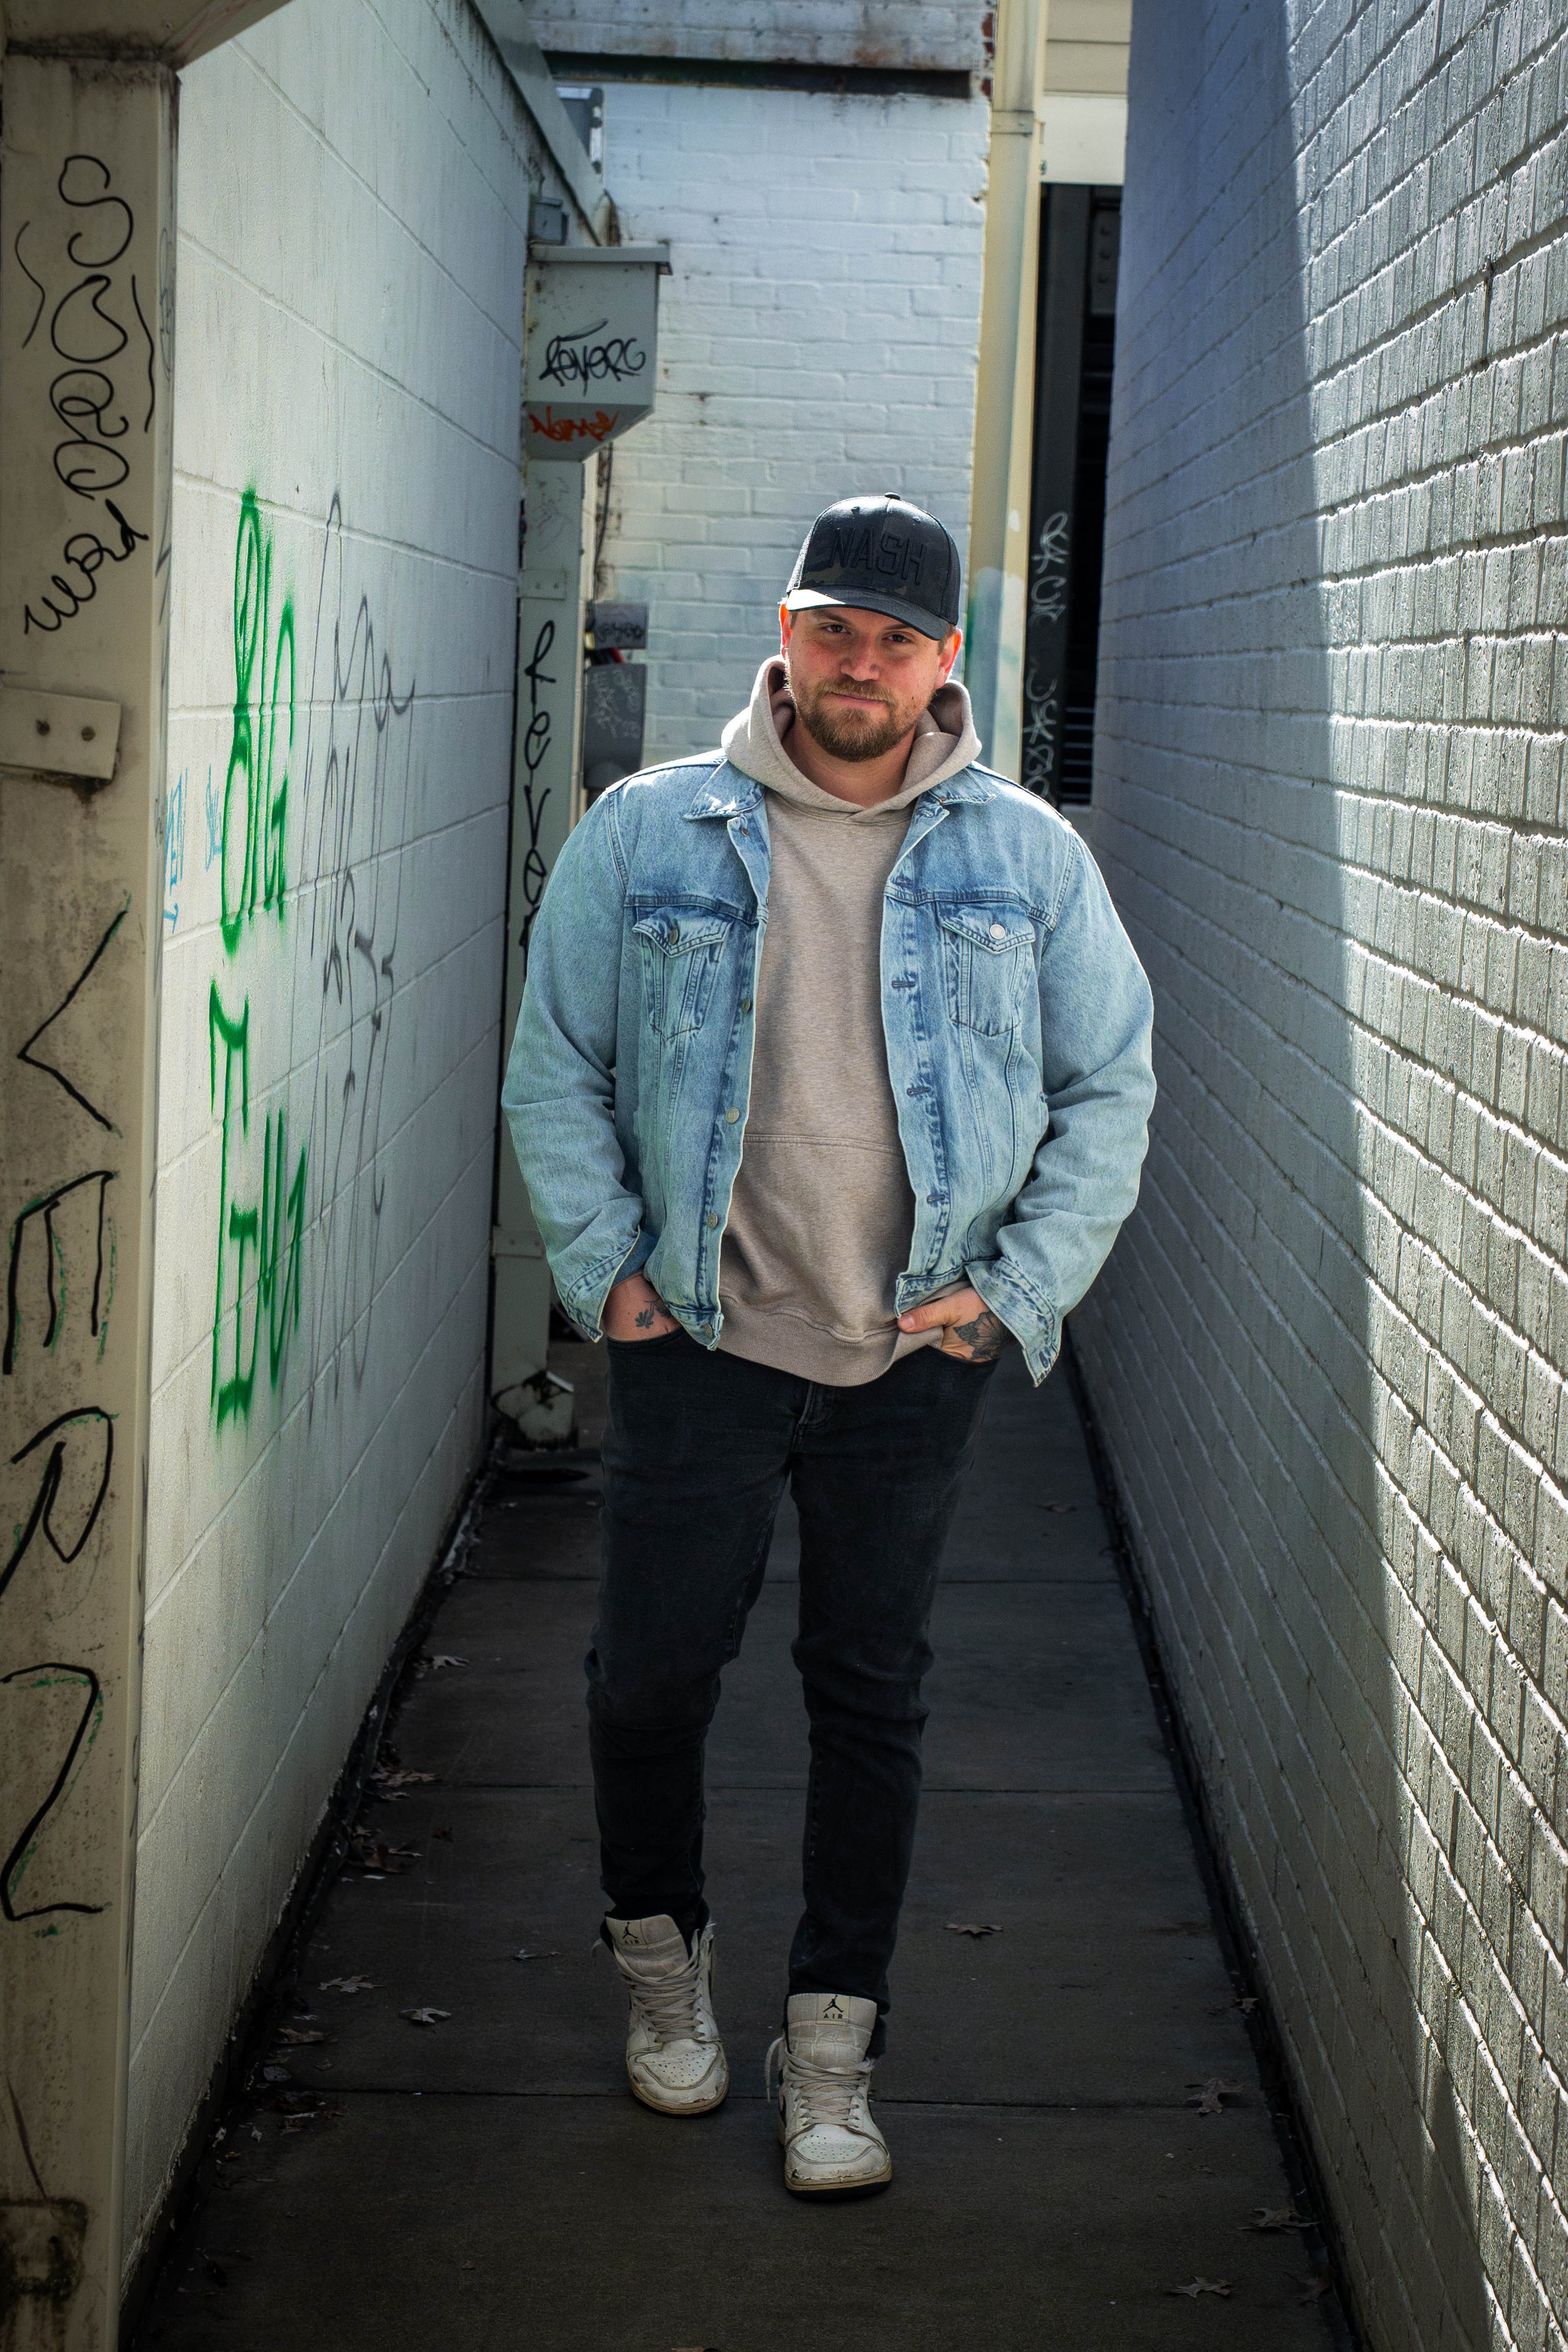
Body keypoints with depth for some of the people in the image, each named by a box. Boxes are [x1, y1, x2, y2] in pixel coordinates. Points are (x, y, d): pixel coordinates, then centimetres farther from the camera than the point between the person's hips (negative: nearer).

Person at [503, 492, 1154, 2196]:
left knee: (873, 1697, 7)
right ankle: (660, 1949, 32)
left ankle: (832, 2041, 20)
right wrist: (603, 1269, -3)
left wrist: (1020, 1291, -1)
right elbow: (555, 1071, 5)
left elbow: (1111, 1090, 7)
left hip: (918, 1356, 1)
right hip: (699, 1340, 0)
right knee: (651, 1673, 4)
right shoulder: (645, 835, 0)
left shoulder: (1026, 857, 2)